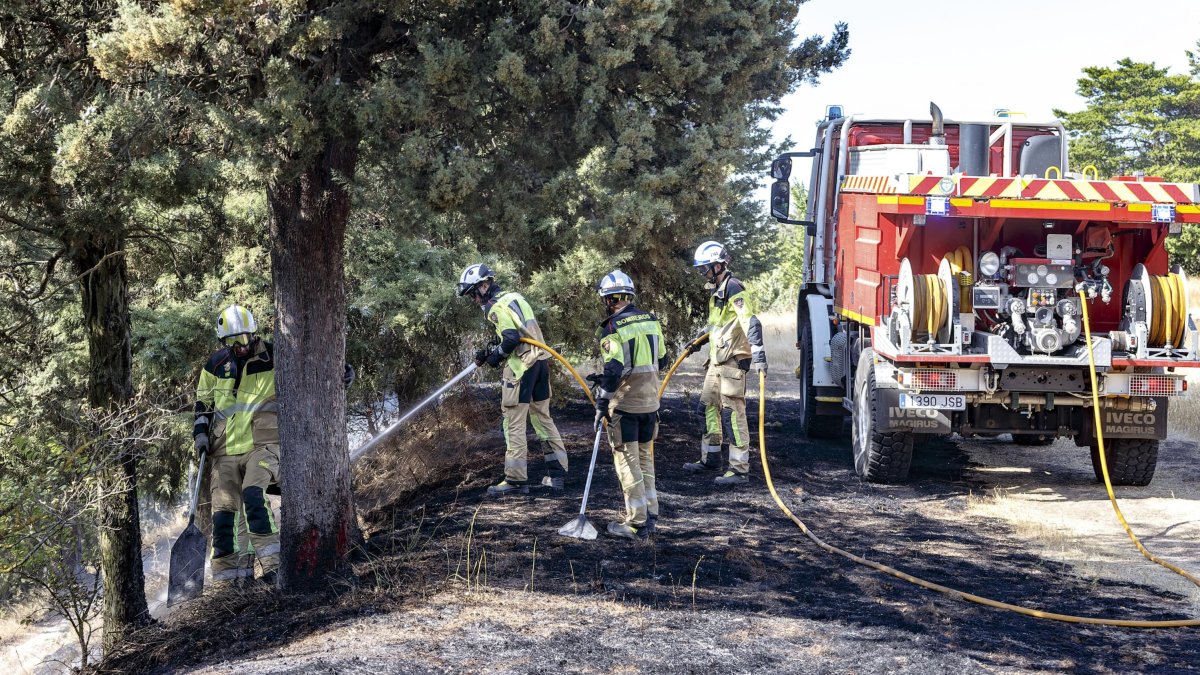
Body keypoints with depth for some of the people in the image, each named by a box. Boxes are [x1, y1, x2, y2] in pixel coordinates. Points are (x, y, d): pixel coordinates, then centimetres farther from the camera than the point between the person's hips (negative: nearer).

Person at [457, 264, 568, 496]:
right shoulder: (514, 296, 17)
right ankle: (557, 475, 17)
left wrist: (494, 356, -4)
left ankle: (516, 480, 1)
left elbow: (511, 339, -21)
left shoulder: (496, 306, -11)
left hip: (521, 366, -9)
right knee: (543, 418, 15)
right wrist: (492, 352, 16)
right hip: (541, 360, 9)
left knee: (514, 424, -2)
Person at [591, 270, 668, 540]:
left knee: (628, 462, 0)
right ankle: (650, 515, 23)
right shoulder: (651, 321, 6)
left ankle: (636, 523, 2)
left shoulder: (613, 328, -15)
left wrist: (602, 404, -15)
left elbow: (614, 370, -21)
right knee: (645, 458, 18)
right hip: (650, 403, 7)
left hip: (625, 406, -7)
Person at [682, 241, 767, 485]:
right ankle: (710, 458, 30)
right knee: (709, 406, 17)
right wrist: (698, 342, 39)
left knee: (734, 412, -11)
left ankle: (739, 469, -10)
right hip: (717, 360, 11)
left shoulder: (733, 289, -15)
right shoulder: (717, 291, 17)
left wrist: (758, 352, -33)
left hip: (733, 360, -10)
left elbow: (750, 322, -25)